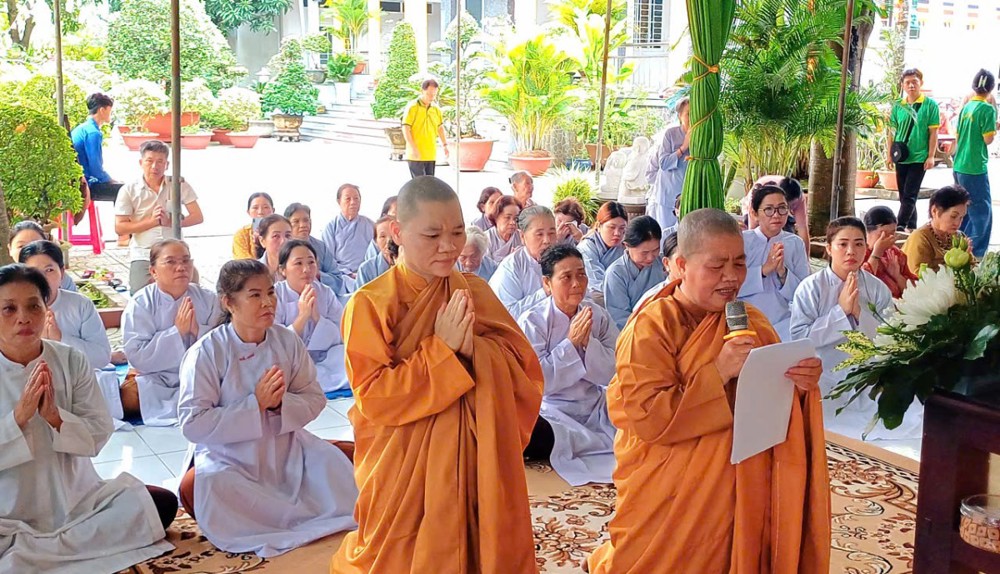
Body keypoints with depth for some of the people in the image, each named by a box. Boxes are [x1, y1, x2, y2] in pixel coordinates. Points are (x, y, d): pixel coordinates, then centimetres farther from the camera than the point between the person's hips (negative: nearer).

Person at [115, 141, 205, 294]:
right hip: (143, 255, -1)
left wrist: (169, 222, -13)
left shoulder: (178, 185, 4)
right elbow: (120, 228, -3)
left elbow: (197, 217, 1)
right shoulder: (129, 190, 1)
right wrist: (152, 221, -12)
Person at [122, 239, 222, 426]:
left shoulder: (208, 299, 0)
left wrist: (198, 331, -22)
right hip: (156, 381, -1)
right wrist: (177, 331, -23)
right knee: (129, 396, -31)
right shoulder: (140, 304, -7)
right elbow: (138, 358, -17)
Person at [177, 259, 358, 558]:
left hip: (287, 452, 2)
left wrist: (280, 403, -23)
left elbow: (314, 400, -1)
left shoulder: (288, 341, -5)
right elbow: (193, 424, -20)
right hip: (229, 460, -2)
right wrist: (256, 404, -25)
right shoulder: (206, 352, -15)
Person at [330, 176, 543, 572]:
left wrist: (474, 348, -20)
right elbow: (374, 398, -17)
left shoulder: (476, 292, 2)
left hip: (475, 461, 4)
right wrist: (442, 348, -21)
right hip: (406, 467, -3)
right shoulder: (371, 304, -12)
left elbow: (527, 370, -2)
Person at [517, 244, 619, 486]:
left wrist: (588, 342, -19)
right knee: (524, 434, -36)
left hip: (596, 409, 4)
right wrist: (571, 343, -20)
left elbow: (613, 374, -4)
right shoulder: (532, 321, -9)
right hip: (553, 411, -3)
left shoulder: (598, 316, 2)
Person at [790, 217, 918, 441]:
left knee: (915, 423, -14)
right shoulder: (811, 287, -6)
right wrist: (841, 310, -18)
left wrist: (859, 312, -18)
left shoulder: (878, 289, 2)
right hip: (824, 382, -3)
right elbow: (799, 337, -14)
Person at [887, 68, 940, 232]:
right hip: (901, 157, 5)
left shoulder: (930, 105, -4)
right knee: (904, 195, 10)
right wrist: (889, 154, 7)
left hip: (919, 157, -5)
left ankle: (900, 226, -12)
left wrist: (931, 157, -9)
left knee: (909, 195, -10)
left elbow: (933, 133, -5)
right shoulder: (898, 106, 6)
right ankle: (911, 227, 21)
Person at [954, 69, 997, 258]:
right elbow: (988, 139, -12)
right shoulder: (988, 109, -11)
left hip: (959, 167, 8)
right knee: (982, 212, -1)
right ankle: (976, 254, -3)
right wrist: (996, 128, 5)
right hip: (975, 168, -7)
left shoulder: (966, 107, 10)